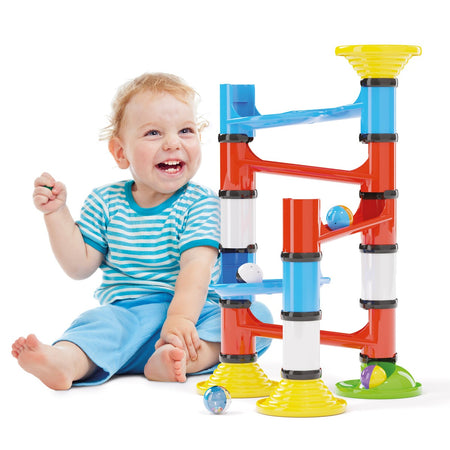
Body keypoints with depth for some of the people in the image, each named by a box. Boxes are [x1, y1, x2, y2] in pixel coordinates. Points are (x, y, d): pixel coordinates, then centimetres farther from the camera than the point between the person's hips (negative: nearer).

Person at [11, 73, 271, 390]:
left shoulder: (199, 203, 0)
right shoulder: (105, 203, 9)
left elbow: (197, 266, -14)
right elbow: (80, 266, 8)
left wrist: (181, 319, -31)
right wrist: (56, 213, -1)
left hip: (191, 308, 0)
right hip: (127, 312, 1)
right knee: (103, 322, -32)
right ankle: (65, 361, -63)